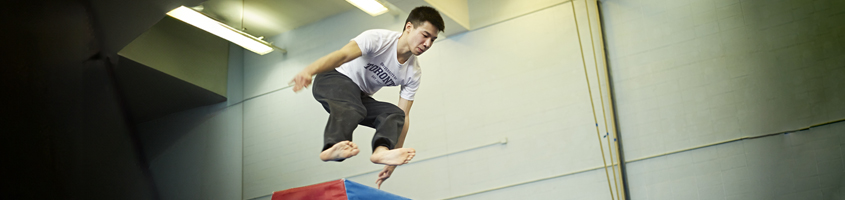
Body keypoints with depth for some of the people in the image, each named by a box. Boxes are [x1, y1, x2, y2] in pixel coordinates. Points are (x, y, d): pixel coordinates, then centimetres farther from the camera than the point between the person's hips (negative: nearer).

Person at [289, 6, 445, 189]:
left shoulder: (413, 73, -5)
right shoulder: (378, 39, -22)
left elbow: (403, 117, -4)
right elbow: (342, 55, -37)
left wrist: (395, 155, -12)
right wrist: (309, 71, -56)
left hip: (361, 97, 7)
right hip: (335, 79, -7)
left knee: (395, 114, -18)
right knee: (351, 108, -38)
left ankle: (381, 151, -46)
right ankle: (332, 148, -65)